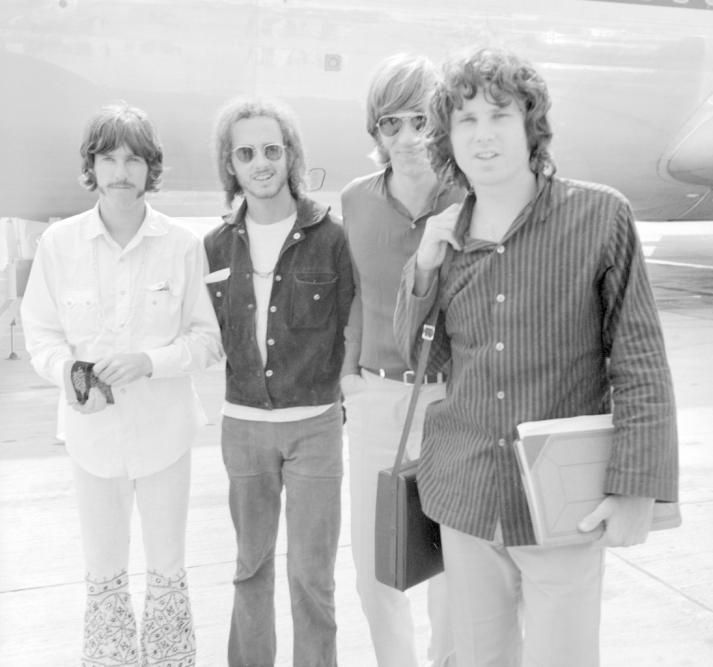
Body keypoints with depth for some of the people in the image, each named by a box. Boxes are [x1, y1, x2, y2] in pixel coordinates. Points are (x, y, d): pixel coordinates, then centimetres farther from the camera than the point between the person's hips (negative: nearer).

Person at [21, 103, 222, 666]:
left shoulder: (182, 245, -9)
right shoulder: (59, 243, -6)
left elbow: (209, 338, -5)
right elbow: (42, 334, 0)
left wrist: (149, 360, -21)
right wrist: (68, 370, -20)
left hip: (163, 430, -1)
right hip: (93, 432, 1)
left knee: (167, 569, 16)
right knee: (104, 573, 16)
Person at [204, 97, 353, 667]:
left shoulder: (330, 238, -6)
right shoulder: (218, 246, 4)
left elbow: (352, 329, -1)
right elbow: (214, 334, 13)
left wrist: (334, 393, -2)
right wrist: (242, 391, 6)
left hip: (315, 422, -3)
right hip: (243, 423, 3)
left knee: (312, 573, 4)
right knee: (252, 564, 17)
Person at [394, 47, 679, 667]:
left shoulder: (601, 216, -10)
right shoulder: (444, 236, 3)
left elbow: (640, 360, -9)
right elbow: (418, 354, 11)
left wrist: (637, 486, -13)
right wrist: (424, 267, -5)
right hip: (464, 498, 4)